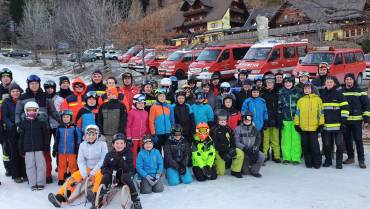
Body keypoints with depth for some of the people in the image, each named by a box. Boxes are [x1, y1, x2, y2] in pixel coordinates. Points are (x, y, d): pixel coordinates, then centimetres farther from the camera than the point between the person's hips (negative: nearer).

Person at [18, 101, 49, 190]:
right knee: (30, 166, 5)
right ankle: (33, 183, 14)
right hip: (28, 148, 2)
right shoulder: (23, 122, 4)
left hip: (39, 148, -2)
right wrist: (21, 150, 5)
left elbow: (45, 135, 0)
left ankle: (41, 183, 12)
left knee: (41, 165, 2)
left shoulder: (41, 121, -2)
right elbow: (21, 137, 7)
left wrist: (46, 147, -3)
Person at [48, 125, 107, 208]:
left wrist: (93, 172, -20)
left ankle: (95, 195, -56)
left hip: (100, 168, -4)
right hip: (87, 168, 4)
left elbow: (103, 160, -11)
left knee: (98, 175, -36)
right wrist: (84, 174, -14)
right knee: (74, 176, -17)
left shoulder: (102, 144, -7)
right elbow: (81, 161, 1)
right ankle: (59, 198, -25)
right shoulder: (83, 145, 3)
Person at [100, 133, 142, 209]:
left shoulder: (127, 154, -8)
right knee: (106, 176, -26)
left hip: (125, 175, -2)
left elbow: (129, 169, -19)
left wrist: (120, 160, -31)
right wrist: (110, 170, -22)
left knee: (125, 176, -33)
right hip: (113, 177, 2)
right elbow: (103, 168, 0)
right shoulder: (109, 155, -1)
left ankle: (136, 200, -27)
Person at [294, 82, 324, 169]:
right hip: (303, 128, 3)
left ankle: (317, 163, 11)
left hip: (314, 127, -3)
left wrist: (321, 124, -3)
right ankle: (308, 162, 16)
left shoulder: (317, 99, 4)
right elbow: (297, 113, 12)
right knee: (305, 146, 7)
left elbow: (321, 112, 2)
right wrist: (296, 124, 6)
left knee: (314, 146, -1)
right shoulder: (300, 100, 11)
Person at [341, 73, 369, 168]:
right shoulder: (341, 92, 9)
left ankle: (361, 160, 3)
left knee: (358, 140, -3)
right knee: (347, 140, 9)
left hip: (356, 120, -3)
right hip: (344, 121, 3)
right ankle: (350, 158, 21)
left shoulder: (360, 91, 1)